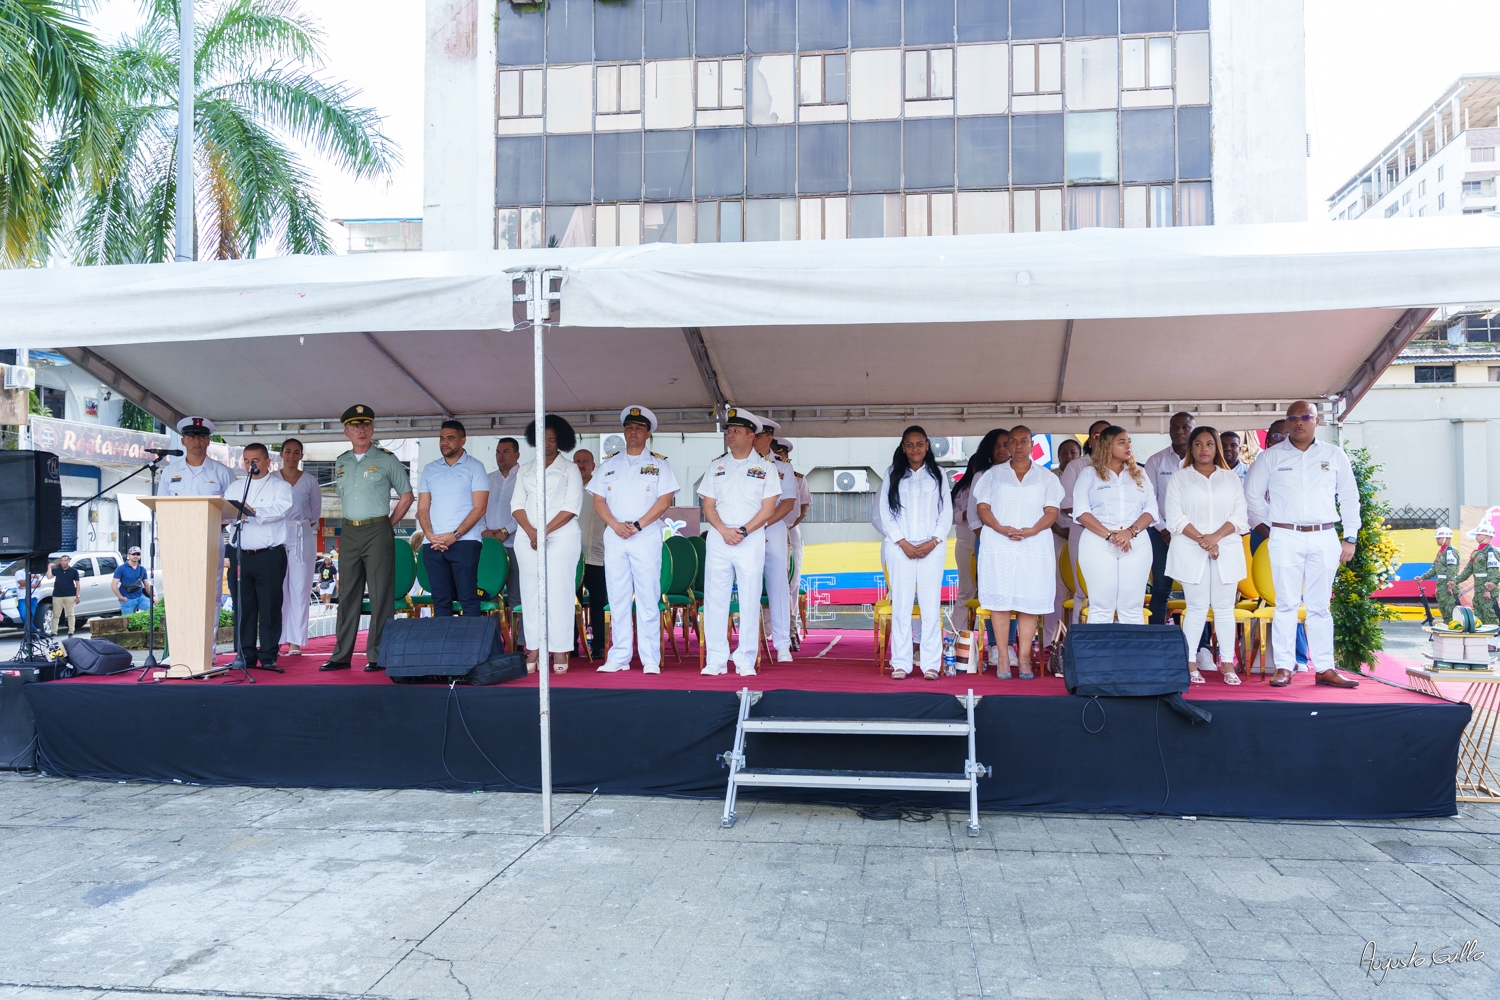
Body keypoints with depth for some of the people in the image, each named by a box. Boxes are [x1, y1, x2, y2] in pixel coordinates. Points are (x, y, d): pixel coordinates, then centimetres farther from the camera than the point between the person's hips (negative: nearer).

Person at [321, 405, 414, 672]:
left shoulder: (386, 459, -2)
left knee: (380, 595, -4)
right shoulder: (341, 463, 13)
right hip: (349, 532, 5)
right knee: (347, 593, 8)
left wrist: (388, 525, 0)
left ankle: (378, 656, 0)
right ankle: (341, 655, 13)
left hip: (378, 532, -5)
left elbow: (406, 495, 2)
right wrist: (352, 522, 13)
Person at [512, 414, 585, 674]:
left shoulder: (569, 469, 5)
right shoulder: (525, 470, 16)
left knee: (558, 592, -7)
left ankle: (560, 651, -5)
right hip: (528, 538, 4)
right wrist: (531, 532, -9)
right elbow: (517, 505, 9)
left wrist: (544, 531, -12)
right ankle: (534, 650, 3)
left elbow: (571, 508, -5)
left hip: (562, 537, -4)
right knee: (531, 592, 1)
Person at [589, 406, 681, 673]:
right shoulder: (610, 463, 14)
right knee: (618, 599, 5)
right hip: (614, 536, 3)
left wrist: (637, 525, -13)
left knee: (648, 599, -4)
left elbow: (665, 499, -5)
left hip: (647, 536, -3)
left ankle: (651, 659, 0)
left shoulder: (659, 464, 5)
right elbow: (597, 499, 8)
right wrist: (615, 525, -8)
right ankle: (619, 657, 10)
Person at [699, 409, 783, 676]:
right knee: (715, 599, 1)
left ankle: (745, 661, 3)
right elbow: (708, 506, 8)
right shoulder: (716, 466, 13)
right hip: (718, 538, 3)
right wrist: (724, 530, -9)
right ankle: (716, 660, 6)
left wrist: (743, 531, -13)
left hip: (751, 541, -3)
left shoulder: (765, 467, 4)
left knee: (749, 601, -2)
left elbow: (768, 508, -2)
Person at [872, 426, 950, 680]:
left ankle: (931, 664, 1)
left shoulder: (937, 474, 10)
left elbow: (946, 512, 7)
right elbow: (884, 512, 3)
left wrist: (933, 541, -7)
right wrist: (902, 542, -6)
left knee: (931, 606, -2)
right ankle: (900, 663, 1)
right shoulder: (892, 474, 9)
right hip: (900, 548, 0)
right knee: (901, 606, -1)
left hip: (932, 549, 0)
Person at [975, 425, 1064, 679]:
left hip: (1035, 545, 0)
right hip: (998, 545, 0)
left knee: (1030, 602, -3)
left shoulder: (1046, 477, 12)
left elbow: (1052, 511, 4)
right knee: (1000, 600, -3)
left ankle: (1024, 659, 2)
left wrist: (1032, 530, -14)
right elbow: (983, 508, 5)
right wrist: (1002, 528, -13)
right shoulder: (994, 474, 13)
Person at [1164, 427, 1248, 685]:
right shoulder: (1179, 478, 7)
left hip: (1226, 550, 2)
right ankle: (1189, 663, 1)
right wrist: (1201, 540, -13)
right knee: (1196, 607, -3)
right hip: (1191, 551, -2)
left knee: (1225, 607, 2)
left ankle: (1227, 664, 6)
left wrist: (1215, 537, -12)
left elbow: (1240, 515, 4)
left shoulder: (1231, 478, 12)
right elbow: (1175, 517, -2)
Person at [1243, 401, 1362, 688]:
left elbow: (1349, 497, 12)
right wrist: (1271, 523, 6)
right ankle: (1284, 667, 1)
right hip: (1285, 538, -1)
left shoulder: (1334, 455, 8)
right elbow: (1252, 494, 10)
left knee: (1320, 606, 6)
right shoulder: (1271, 457, 4)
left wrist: (1350, 537, 8)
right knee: (1286, 604, -2)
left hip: (1325, 538, 1)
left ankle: (1325, 668, 10)